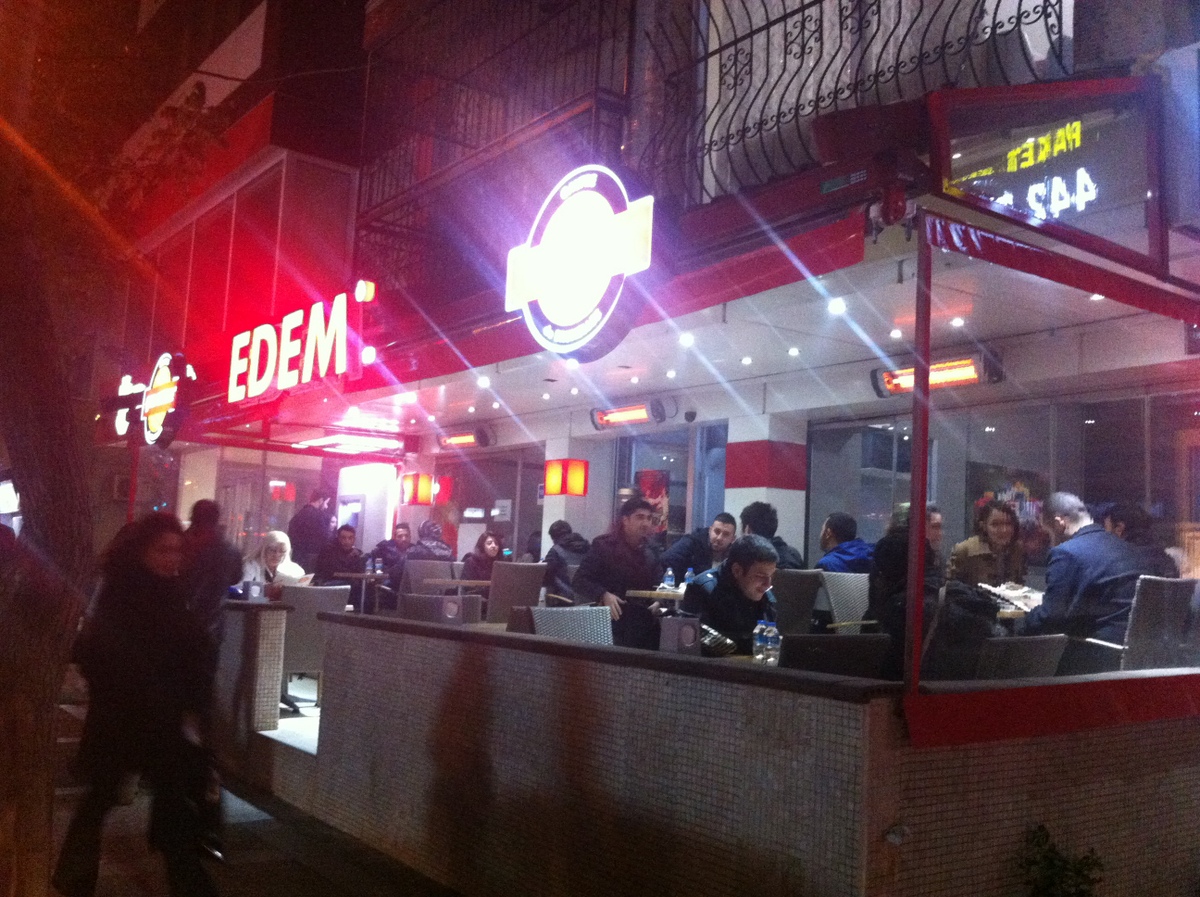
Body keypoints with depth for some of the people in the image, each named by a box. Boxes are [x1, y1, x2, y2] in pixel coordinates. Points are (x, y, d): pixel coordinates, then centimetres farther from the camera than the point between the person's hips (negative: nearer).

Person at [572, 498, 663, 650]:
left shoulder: (651, 552, 14)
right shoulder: (603, 546, -3)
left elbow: (658, 586, 18)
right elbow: (579, 581, -7)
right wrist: (603, 595, -24)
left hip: (645, 628, 5)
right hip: (611, 627, -5)